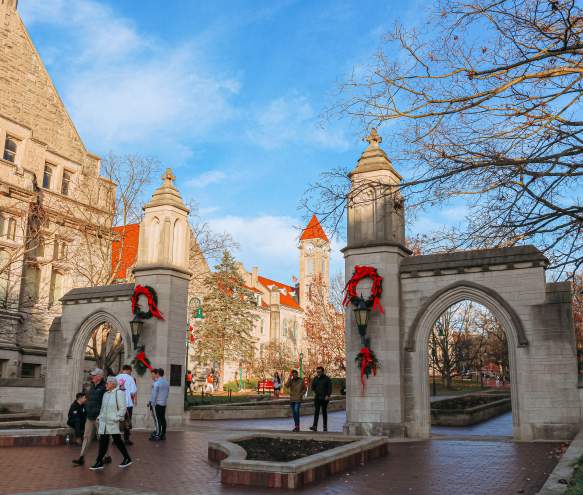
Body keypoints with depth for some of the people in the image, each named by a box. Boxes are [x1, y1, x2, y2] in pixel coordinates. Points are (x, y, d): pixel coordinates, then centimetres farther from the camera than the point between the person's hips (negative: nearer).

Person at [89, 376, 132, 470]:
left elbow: (122, 408, -13)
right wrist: (100, 417, 15)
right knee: (103, 442, 5)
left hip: (113, 423, -7)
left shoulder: (119, 393, -9)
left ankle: (127, 459, 14)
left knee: (117, 441, 1)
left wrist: (117, 418, -17)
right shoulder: (106, 394, 15)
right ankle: (99, 462, 10)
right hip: (104, 422, 7)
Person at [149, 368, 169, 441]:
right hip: (164, 403, 7)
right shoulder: (167, 383, 11)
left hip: (157, 403, -7)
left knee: (157, 419, -4)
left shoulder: (156, 383, -12)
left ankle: (157, 435, -4)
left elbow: (154, 395, -14)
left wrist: (152, 404, -10)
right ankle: (163, 434, 13)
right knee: (162, 419, 9)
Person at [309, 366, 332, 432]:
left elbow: (330, 388, -4)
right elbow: (312, 386, 18)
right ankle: (315, 426, -15)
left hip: (324, 398, -2)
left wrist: (328, 395, -13)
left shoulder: (326, 379, -4)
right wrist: (314, 392, 6)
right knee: (316, 412, -8)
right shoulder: (315, 378, 7)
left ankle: (325, 426, 16)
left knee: (324, 412, 6)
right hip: (317, 398, 2)